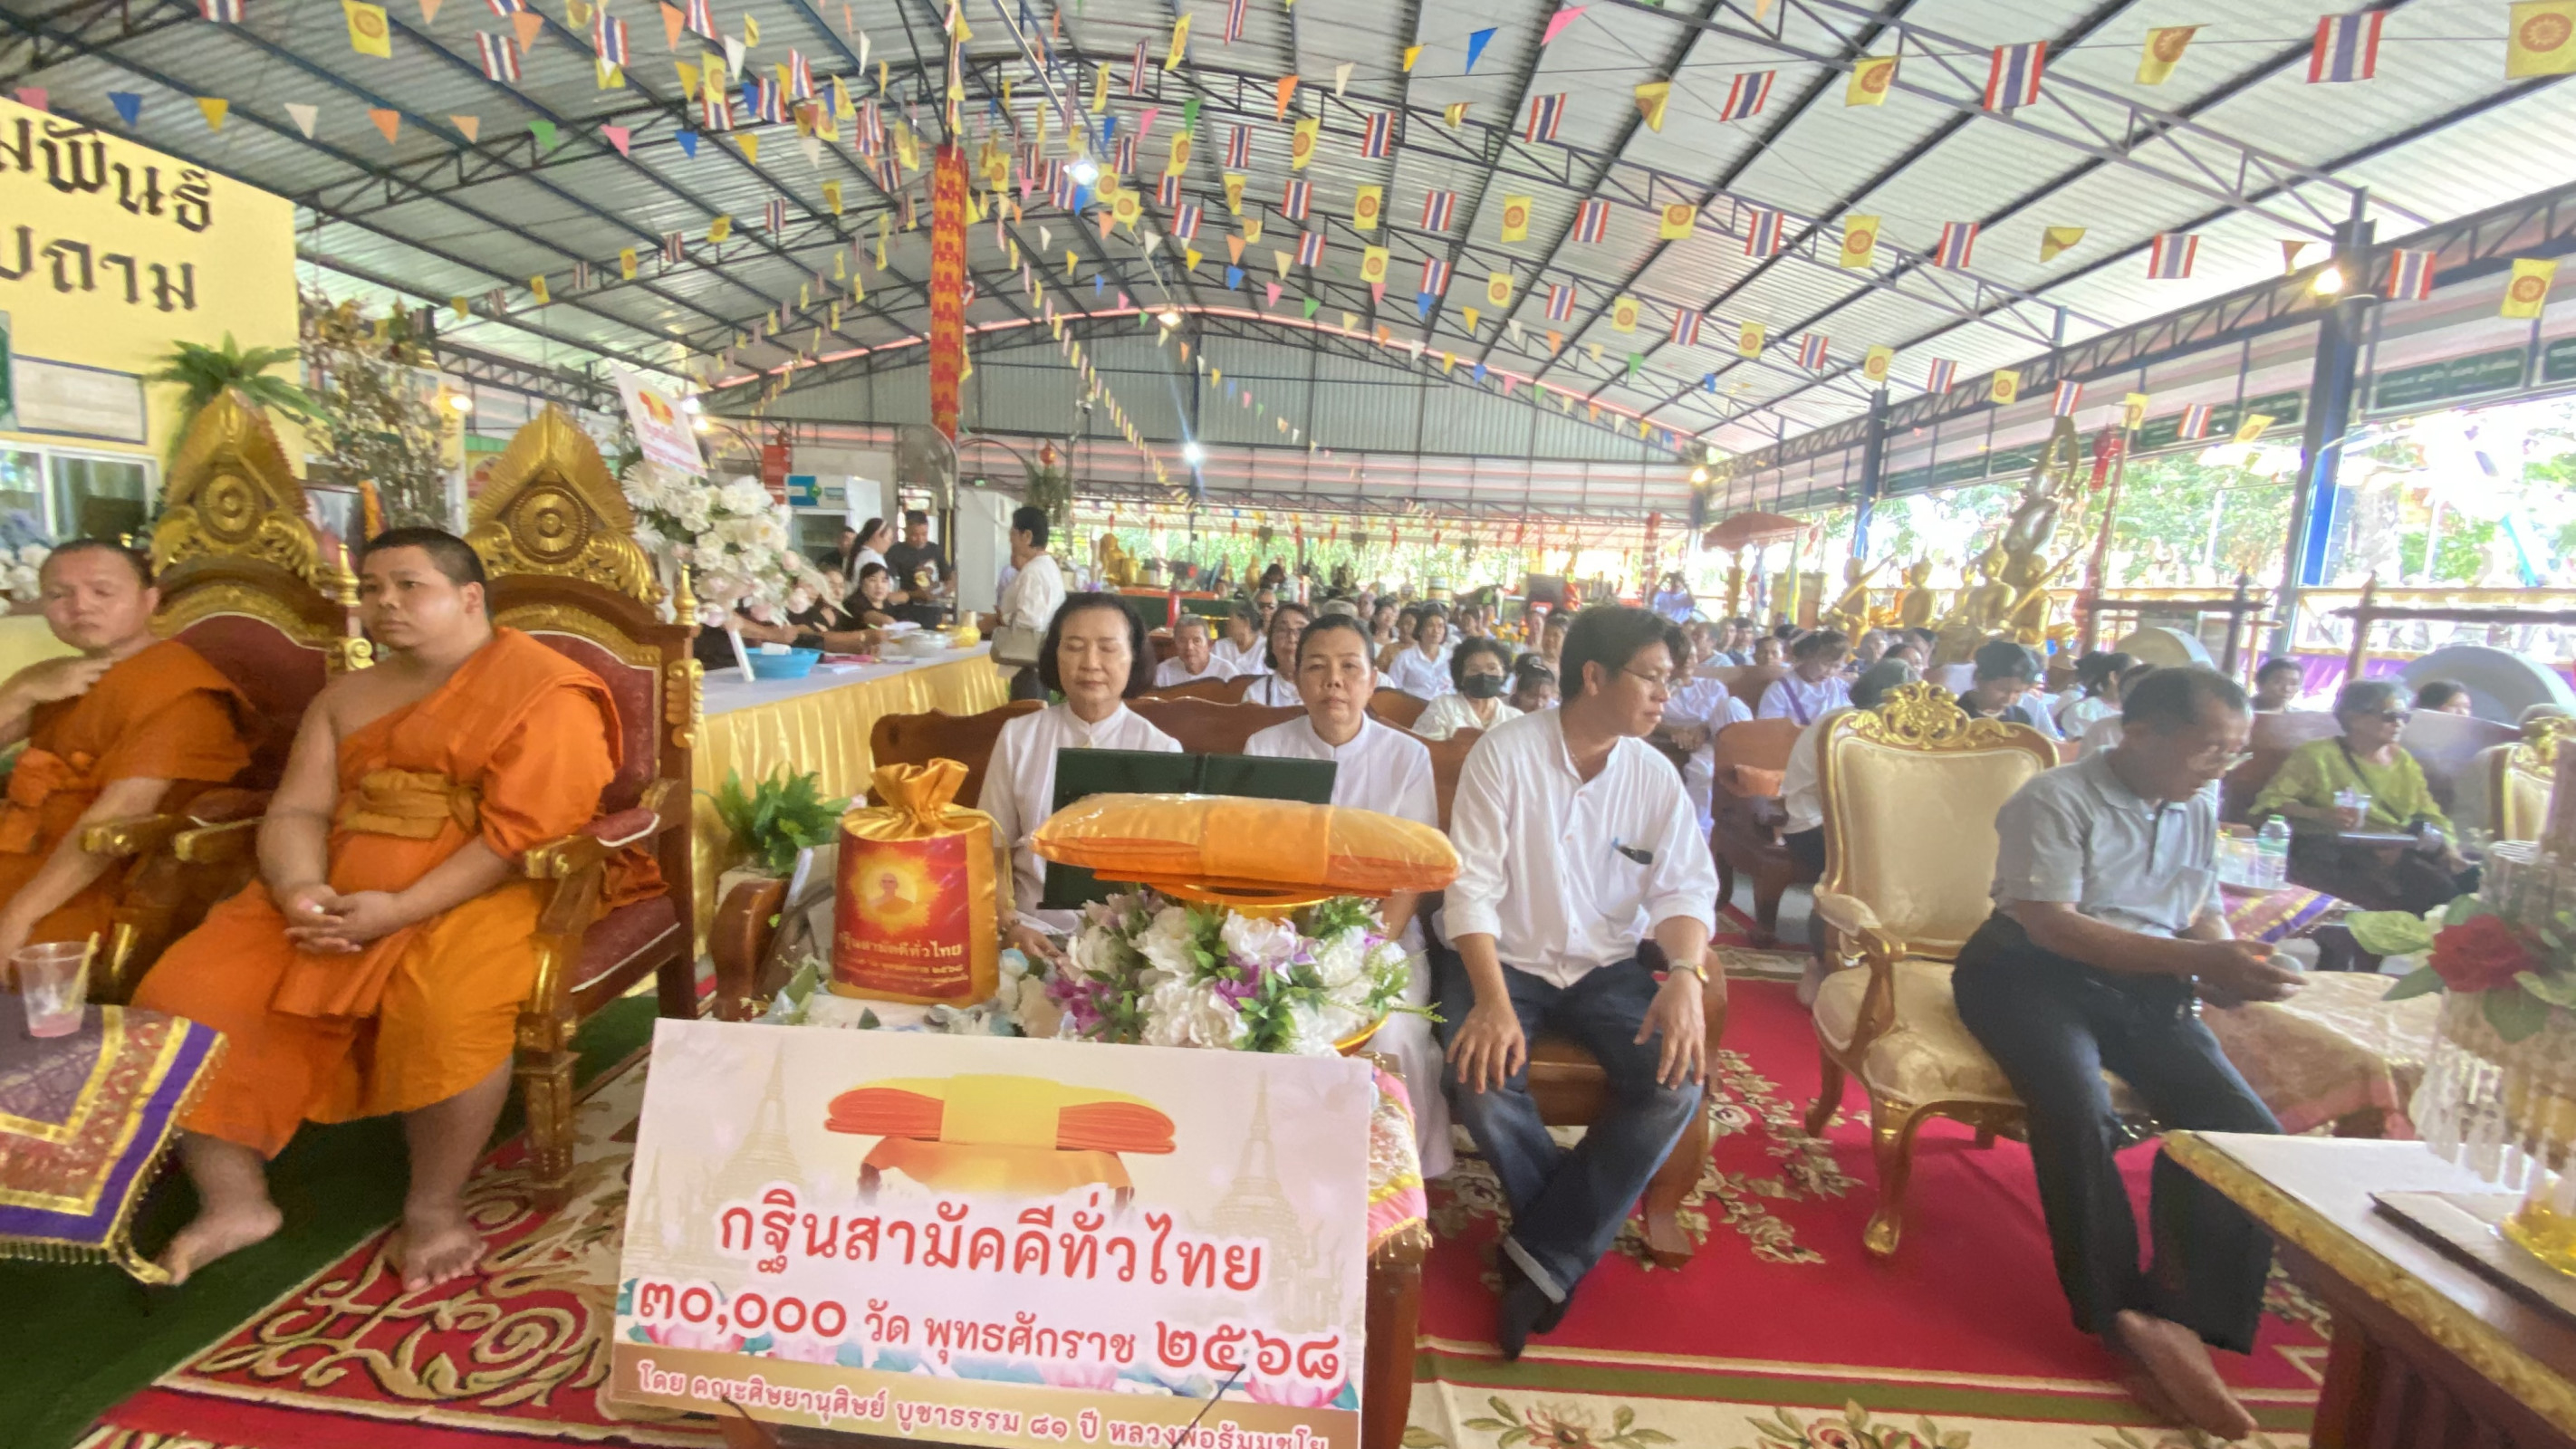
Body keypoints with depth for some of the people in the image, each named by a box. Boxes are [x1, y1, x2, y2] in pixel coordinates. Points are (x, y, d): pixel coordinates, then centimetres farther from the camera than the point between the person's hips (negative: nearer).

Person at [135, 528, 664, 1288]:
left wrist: (401, 910, -22)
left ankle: (436, 1207, -10)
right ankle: (234, 1201, 8)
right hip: (339, 891, 8)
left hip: (487, 892, -7)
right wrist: (300, 890, -13)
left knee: (443, 1004, -34)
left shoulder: (542, 689, -8)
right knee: (186, 990, -8)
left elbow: (525, 834, -16)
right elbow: (296, 810, 8)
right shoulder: (346, 695, 18)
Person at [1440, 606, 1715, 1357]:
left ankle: (1546, 1258, -5)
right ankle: (1578, 1225, 4)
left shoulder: (1655, 776, 1)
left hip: (1606, 966, 4)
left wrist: (1684, 973, -25)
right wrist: (1492, 1001, -28)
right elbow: (1471, 886, -16)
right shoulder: (1505, 752, -11)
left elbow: (1686, 888, -3)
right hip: (1505, 958, -3)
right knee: (1482, 1086, -28)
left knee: (1677, 1081, -21)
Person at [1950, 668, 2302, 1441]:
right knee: (2080, 1113, -31)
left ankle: (2188, 1321, -14)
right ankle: (2126, 1318, -18)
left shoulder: (2198, 810, 17)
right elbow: (2051, 924, -16)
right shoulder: (2057, 799, -8)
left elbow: (2206, 916, 20)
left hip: (2147, 987, 7)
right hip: (2035, 974, -7)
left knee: (2248, 1128, -16)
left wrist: (2233, 962, -5)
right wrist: (2195, 959, -22)